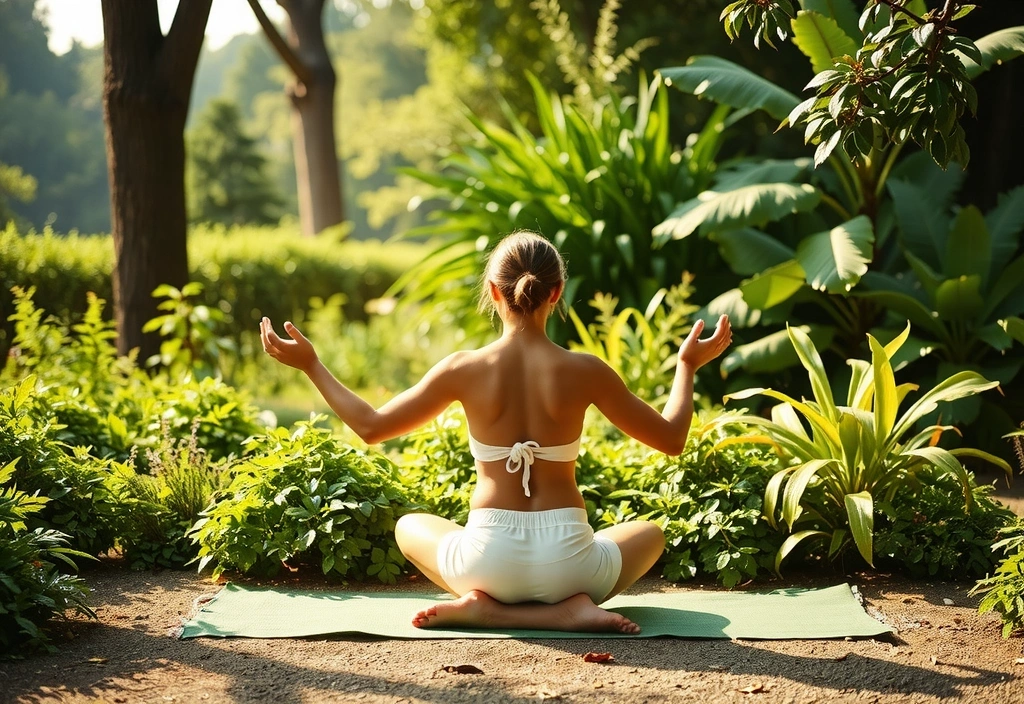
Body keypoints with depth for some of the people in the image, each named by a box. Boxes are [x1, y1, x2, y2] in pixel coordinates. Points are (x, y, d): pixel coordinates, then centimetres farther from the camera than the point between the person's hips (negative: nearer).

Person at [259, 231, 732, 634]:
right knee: (649, 534, 32)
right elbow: (671, 439, 5)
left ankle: (486, 609, 4)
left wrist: (310, 365, 15)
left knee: (410, 527, 33)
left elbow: (370, 426, 4)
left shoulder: (465, 369, -6)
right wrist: (687, 365, 21)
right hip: (568, 563, -1)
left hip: (489, 561, 1)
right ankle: (566, 608, 2)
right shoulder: (584, 371, -7)